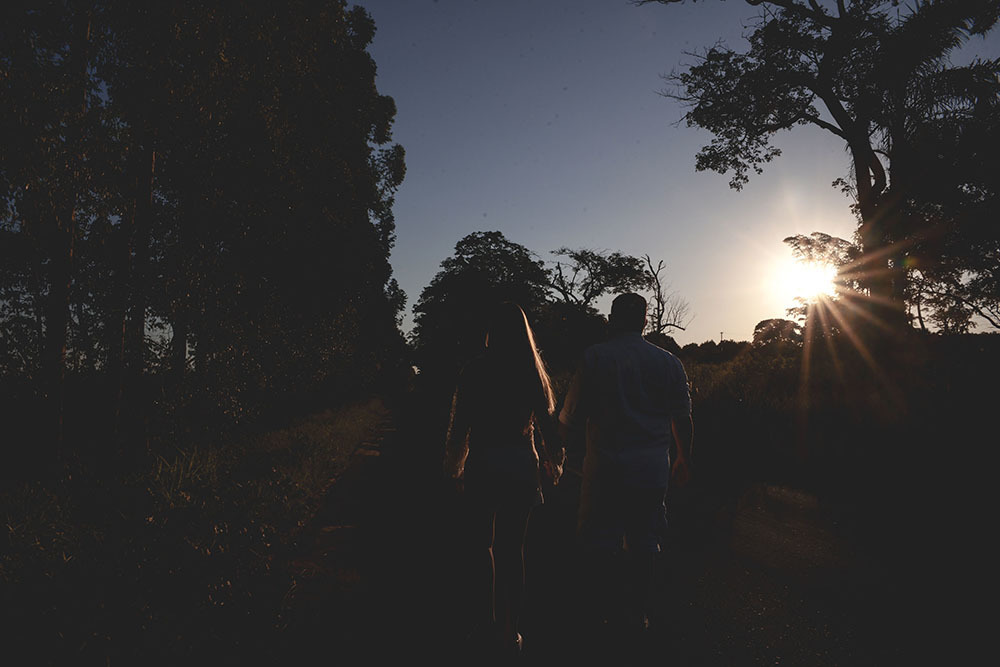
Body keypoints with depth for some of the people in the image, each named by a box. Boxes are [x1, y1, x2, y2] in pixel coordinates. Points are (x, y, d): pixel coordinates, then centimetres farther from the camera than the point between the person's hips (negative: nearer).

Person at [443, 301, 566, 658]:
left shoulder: (475, 370, -6)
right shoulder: (533, 372, -1)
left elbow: (460, 423, -3)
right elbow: (547, 421, 3)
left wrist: (455, 467, 10)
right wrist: (554, 462, 18)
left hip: (482, 464, -1)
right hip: (521, 464, 2)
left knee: (483, 541, 17)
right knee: (512, 546, 9)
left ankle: (489, 618, 20)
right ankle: (509, 631, 15)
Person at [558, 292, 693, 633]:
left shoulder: (595, 356, -5)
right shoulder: (668, 361, 4)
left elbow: (572, 415, -5)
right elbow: (682, 419, 9)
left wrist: (569, 436, 17)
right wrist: (683, 459, 24)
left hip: (606, 464, -3)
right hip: (653, 467, 3)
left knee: (599, 537, 12)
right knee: (644, 540, 13)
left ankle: (607, 604, 18)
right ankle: (639, 612, 22)